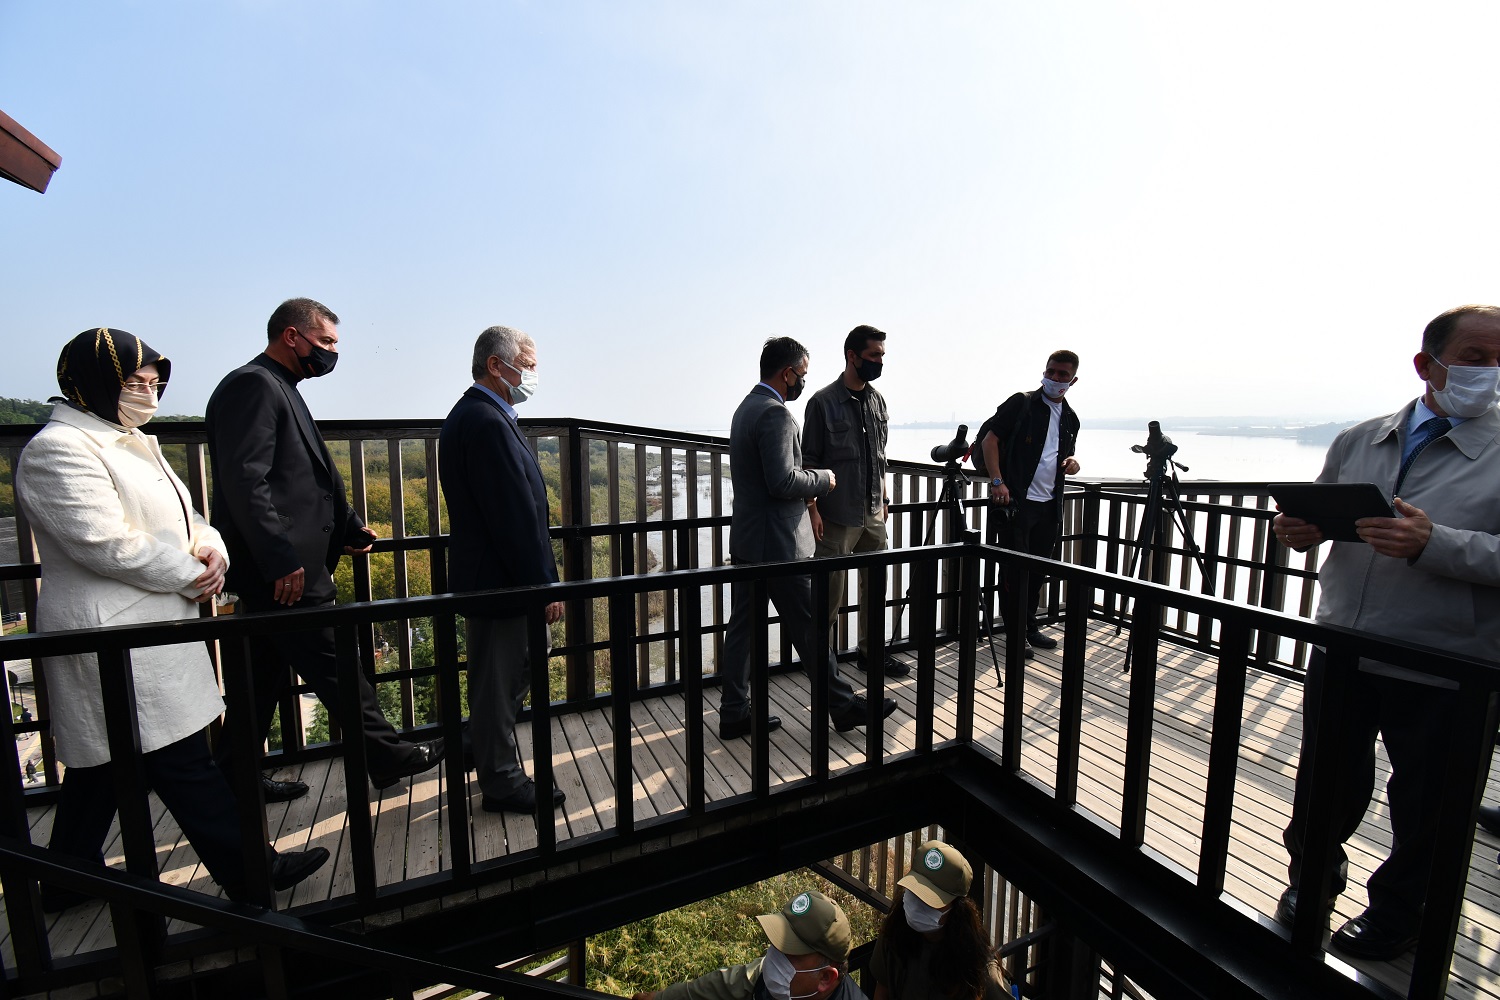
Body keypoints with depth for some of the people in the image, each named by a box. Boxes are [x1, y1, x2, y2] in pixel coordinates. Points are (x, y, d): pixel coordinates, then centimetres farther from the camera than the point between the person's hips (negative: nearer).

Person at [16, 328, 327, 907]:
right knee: (185, 763, -3)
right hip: (113, 638, -10)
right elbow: (107, 542, -24)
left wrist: (211, 549, -3)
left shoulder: (129, 443, 16)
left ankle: (70, 879, 36)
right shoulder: (61, 449, -15)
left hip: (144, 631, 10)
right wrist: (190, 575, -13)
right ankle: (247, 872, 6)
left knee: (100, 763, 20)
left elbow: (181, 519, 17)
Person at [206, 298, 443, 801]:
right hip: (284, 569, -10)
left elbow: (314, 474, 22)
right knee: (335, 667, 0)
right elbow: (245, 481, -22)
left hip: (281, 567, 10)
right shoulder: (252, 385, -13)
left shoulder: (279, 389, 19)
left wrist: (350, 527, 21)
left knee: (266, 673, 17)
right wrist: (282, 561, -23)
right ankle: (387, 756, 12)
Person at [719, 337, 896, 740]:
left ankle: (734, 714, 21)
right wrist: (824, 479, -8)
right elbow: (782, 481, -25)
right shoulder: (775, 414, -17)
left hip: (745, 540, 10)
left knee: (742, 627, 12)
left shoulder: (746, 407, 14)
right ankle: (843, 706, 20)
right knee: (809, 629, 4)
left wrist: (807, 485, 14)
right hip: (777, 543, -10)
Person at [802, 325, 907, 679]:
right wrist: (813, 508, -14)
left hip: (874, 515, 7)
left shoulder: (878, 400, 9)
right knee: (830, 590, 2)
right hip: (837, 516, -6)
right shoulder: (823, 402, -9)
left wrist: (884, 499, 15)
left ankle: (871, 651, 30)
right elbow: (808, 461, -9)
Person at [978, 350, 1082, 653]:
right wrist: (997, 481, -19)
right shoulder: (1021, 403, -4)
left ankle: (1029, 627, 29)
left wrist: (1072, 463, 3)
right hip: (1017, 501, -7)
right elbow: (989, 437, -11)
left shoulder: (1070, 418, 16)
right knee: (1016, 569, -1)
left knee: (1037, 570, 15)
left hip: (1049, 506, 7)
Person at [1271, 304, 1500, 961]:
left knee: (1422, 808, 17)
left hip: (1440, 676, -2)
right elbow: (1320, 518, 14)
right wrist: (1298, 531, -7)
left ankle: (1396, 914, 41)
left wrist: (1433, 543, -28)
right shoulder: (1357, 441, 4)